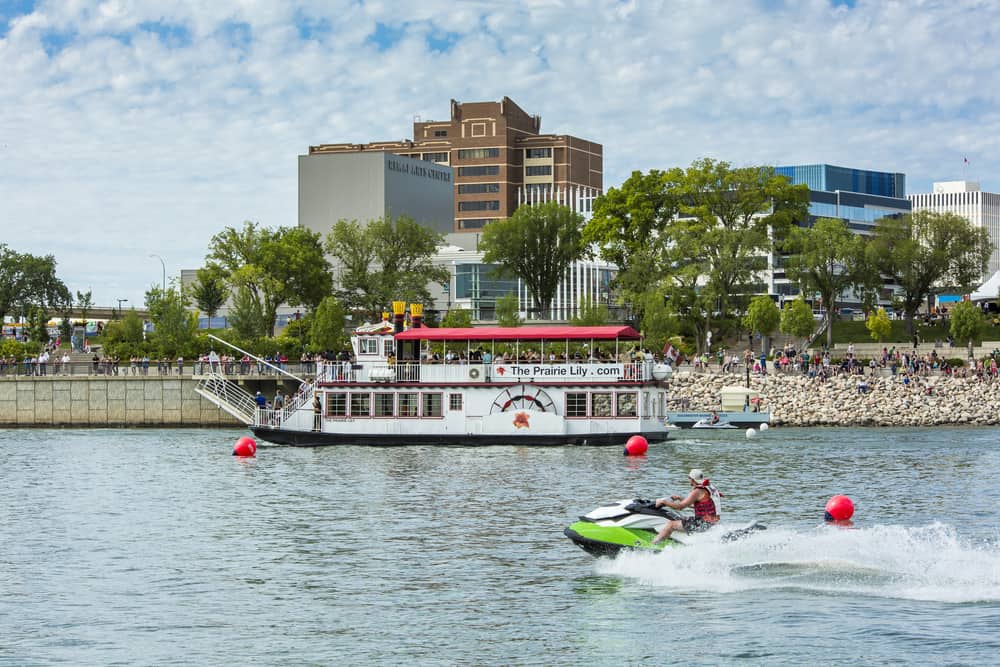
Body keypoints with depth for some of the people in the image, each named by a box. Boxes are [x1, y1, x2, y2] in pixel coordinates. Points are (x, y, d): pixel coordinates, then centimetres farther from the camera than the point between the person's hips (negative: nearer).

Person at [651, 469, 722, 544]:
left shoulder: (697, 491, -15)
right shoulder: (709, 488, 13)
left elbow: (680, 506, -14)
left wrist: (663, 502, -4)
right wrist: (680, 498, 28)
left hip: (704, 525, -10)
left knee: (671, 524, -7)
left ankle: (652, 544, -5)